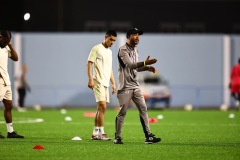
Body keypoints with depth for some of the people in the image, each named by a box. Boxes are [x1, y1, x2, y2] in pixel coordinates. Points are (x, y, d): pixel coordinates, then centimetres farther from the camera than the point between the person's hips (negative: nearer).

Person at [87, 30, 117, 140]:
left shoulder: (109, 52, 20)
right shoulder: (96, 49, -4)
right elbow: (89, 63, -9)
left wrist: (113, 83, 20)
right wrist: (90, 79, -18)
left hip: (106, 83, 8)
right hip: (98, 81, -8)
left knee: (101, 108, 8)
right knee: (102, 106, -15)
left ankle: (95, 133, 12)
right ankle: (101, 133, -14)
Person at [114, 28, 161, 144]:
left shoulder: (135, 50, 16)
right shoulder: (123, 50, -11)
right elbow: (129, 65, -25)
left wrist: (146, 68, 5)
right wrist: (145, 63, -35)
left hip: (135, 85, 8)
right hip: (125, 86, -8)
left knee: (143, 109, 2)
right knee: (122, 111, -6)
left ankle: (148, 136, 2)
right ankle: (117, 137, 3)